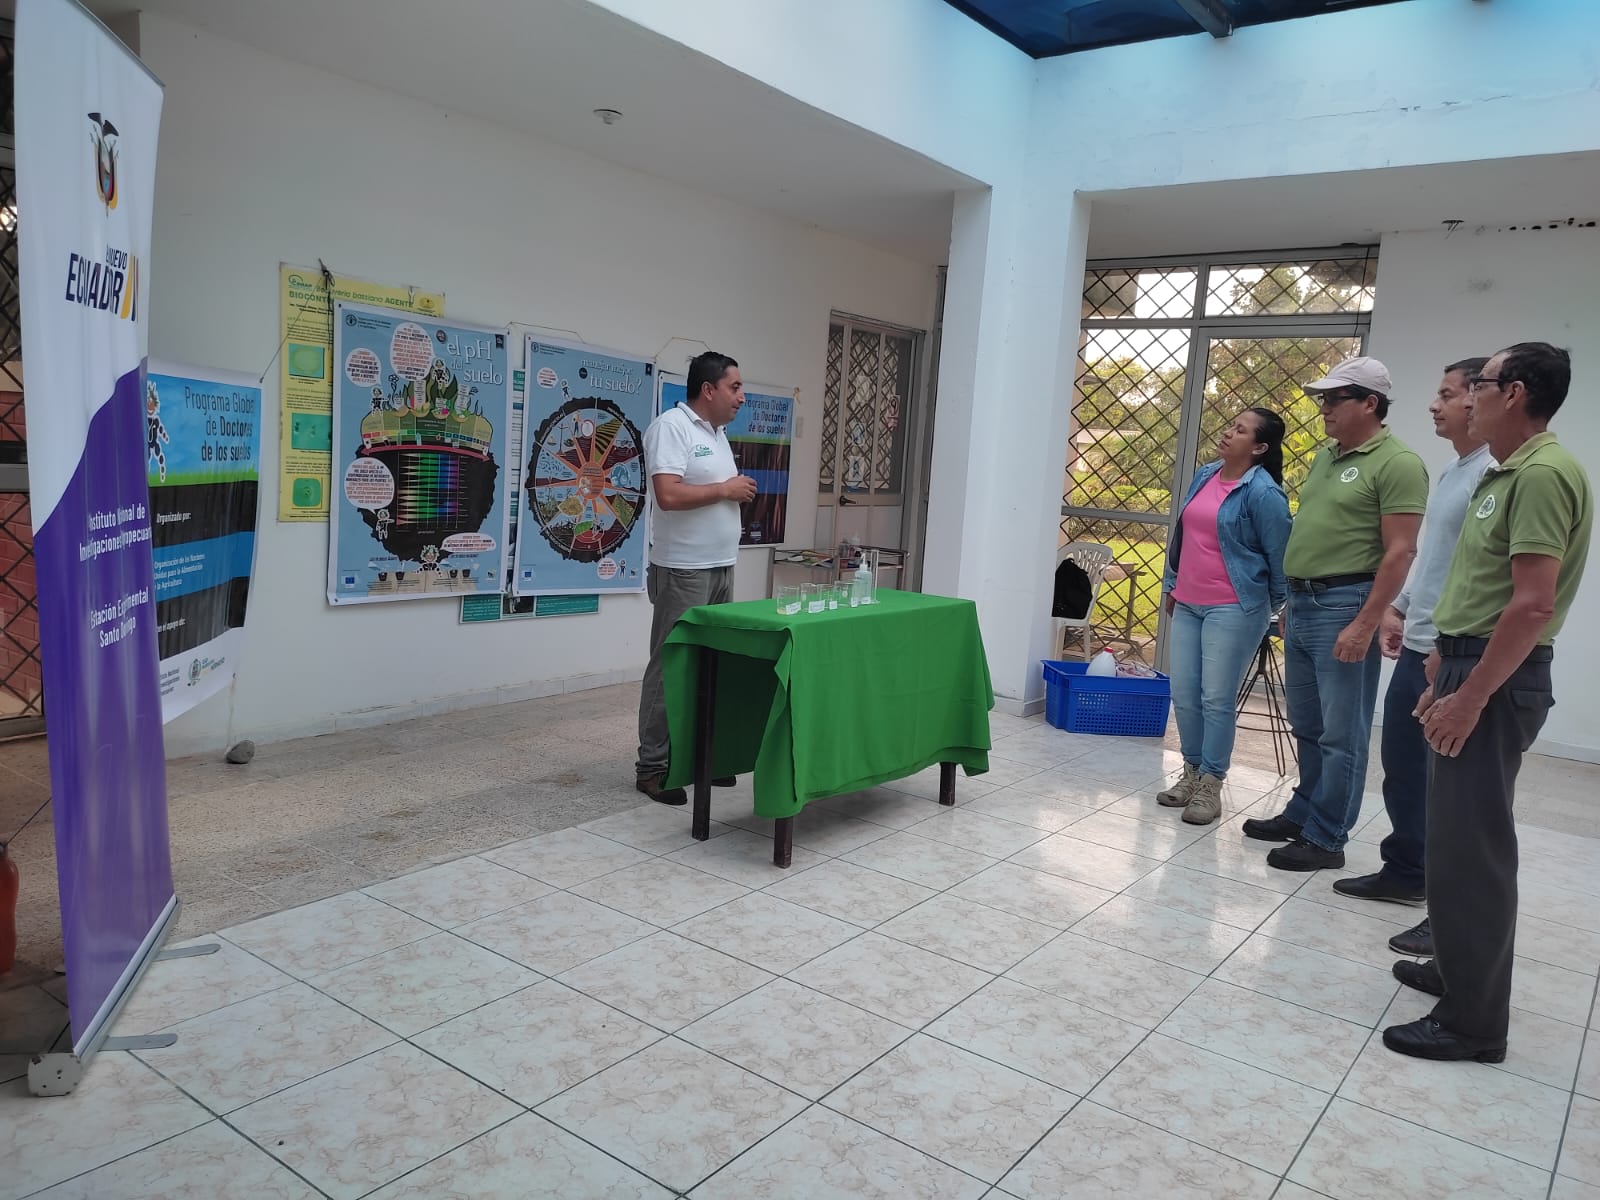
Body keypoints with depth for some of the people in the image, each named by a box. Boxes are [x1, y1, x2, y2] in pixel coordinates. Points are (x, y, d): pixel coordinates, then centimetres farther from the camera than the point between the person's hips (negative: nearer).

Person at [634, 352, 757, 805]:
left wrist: (740, 491, 5)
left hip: (720, 567, 9)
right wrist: (726, 489, -14)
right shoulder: (671, 426, -13)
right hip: (683, 571, -9)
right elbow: (669, 495, -24)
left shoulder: (718, 432, 16)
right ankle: (652, 767, 5)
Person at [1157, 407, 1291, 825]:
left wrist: (1274, 607, 3)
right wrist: (1172, 584, 21)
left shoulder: (1263, 492, -13)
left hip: (1233, 609, -7)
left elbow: (1279, 555, -7)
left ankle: (1210, 786, 9)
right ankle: (1192, 773, 24)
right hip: (1187, 604, 7)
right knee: (1183, 694, 9)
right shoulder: (1204, 476, 9)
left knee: (1216, 699, -3)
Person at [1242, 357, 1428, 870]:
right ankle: (1303, 813, 30)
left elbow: (1399, 552, -16)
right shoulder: (1325, 456, 15)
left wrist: (1365, 625, -21)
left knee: (1341, 732, 0)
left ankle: (1326, 839, 9)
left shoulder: (1397, 462, -11)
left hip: (1344, 606, -8)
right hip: (1301, 602, 9)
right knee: (1307, 725, 17)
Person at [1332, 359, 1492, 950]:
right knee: (1401, 765, 18)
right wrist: (1398, 609, 16)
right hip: (1416, 649, 10)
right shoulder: (1449, 473, 15)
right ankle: (1405, 872, 34)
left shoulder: (1494, 474, -16)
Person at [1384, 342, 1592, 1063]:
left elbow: (1533, 605, -24)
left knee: (1470, 843, -4)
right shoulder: (1505, 474, 15)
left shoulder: (1543, 474, -17)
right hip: (1470, 665, 10)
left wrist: (1469, 699, -22)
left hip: (1497, 678, -10)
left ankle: (1473, 1022, 6)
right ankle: (1459, 969, 33)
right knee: (1458, 834, 18)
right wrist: (1444, 677, 20)